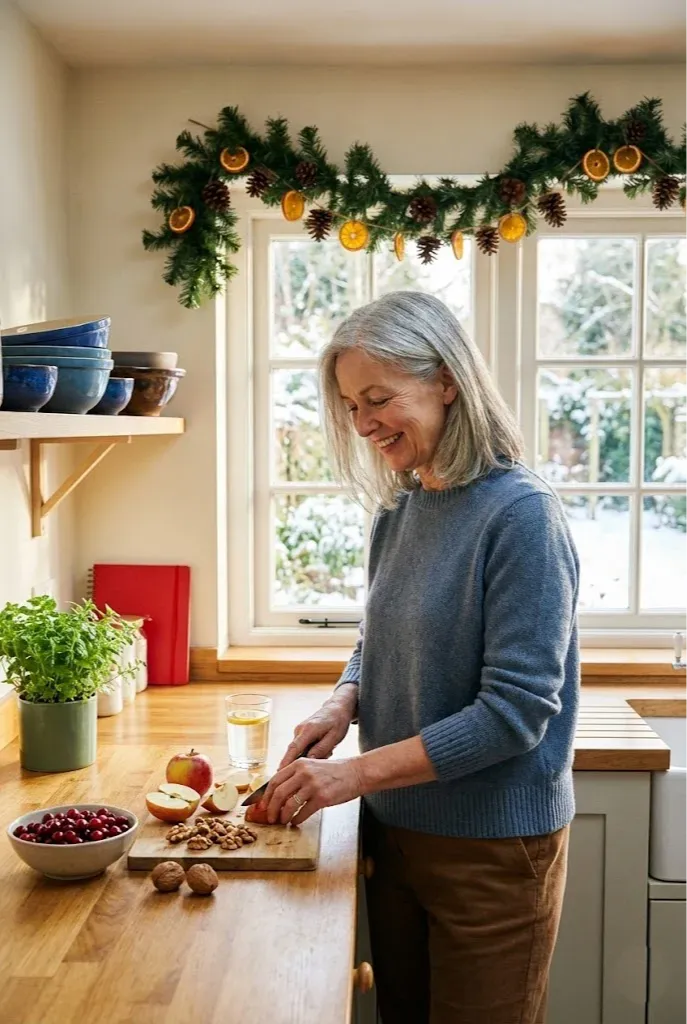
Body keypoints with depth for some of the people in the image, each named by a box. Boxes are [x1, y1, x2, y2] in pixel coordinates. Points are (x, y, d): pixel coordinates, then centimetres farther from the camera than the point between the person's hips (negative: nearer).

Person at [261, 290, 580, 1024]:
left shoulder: (520, 514, -19)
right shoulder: (399, 511, 2)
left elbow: (514, 711, -22)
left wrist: (358, 773, -22)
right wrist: (342, 705, -7)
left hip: (493, 847, -6)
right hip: (397, 830, 7)